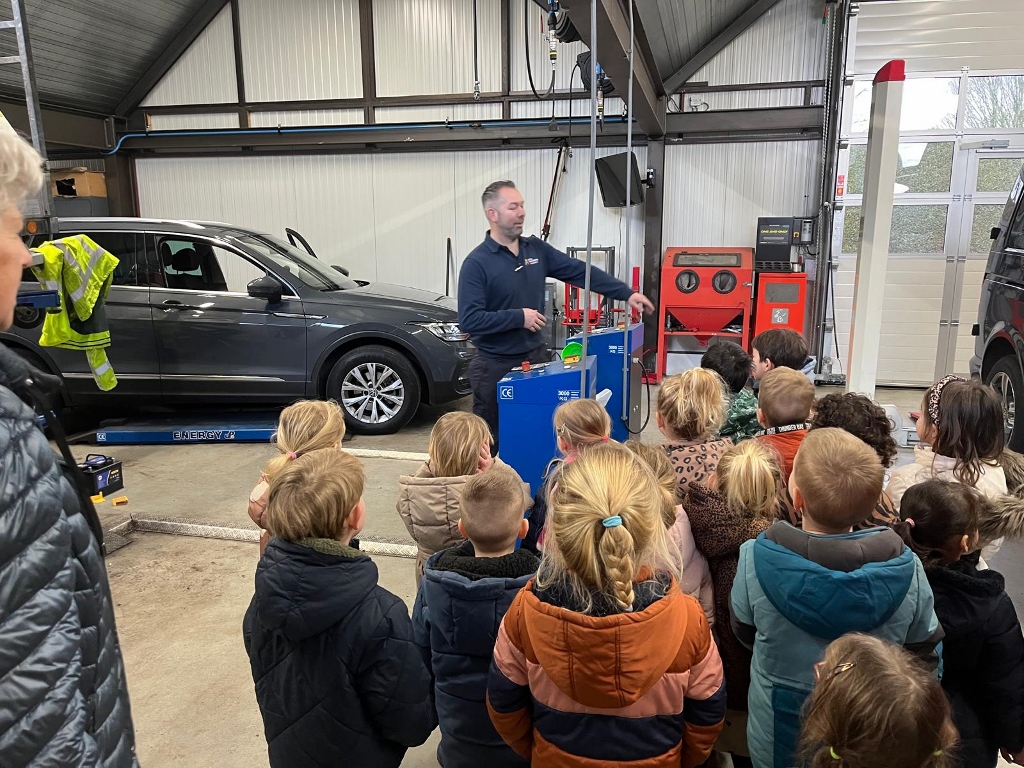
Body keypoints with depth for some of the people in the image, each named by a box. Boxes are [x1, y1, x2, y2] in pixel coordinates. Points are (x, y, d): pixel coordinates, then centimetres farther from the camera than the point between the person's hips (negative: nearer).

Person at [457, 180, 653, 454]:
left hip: (536, 356, 6)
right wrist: (519, 317, -21)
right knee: (491, 440, 7)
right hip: (496, 366, -5)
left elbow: (580, 271, 4)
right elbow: (469, 320, -20)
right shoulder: (477, 263, -13)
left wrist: (627, 293, -1)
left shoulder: (536, 249, 5)